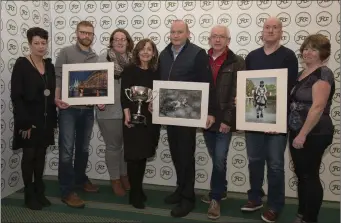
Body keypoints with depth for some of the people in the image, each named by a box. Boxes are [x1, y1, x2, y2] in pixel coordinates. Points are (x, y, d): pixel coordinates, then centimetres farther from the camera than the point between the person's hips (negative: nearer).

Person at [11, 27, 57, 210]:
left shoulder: (49, 65, 8)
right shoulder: (21, 64, -9)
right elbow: (16, 96, -13)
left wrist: (53, 120, 7)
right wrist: (25, 123, -18)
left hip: (46, 119, 5)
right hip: (28, 119, -5)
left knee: (41, 155, 11)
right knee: (29, 155, 3)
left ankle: (39, 192, 24)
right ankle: (29, 195, 17)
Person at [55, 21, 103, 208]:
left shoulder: (96, 58, 11)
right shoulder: (66, 52, -1)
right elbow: (58, 77, -6)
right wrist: (57, 98, -20)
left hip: (88, 109, 4)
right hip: (68, 108, -4)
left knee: (83, 148, 16)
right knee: (67, 149, -5)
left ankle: (80, 179, 34)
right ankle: (67, 191, 3)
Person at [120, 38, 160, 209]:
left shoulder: (155, 72, 9)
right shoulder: (129, 70, -4)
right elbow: (124, 94, -9)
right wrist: (127, 116, -18)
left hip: (151, 119, 5)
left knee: (143, 155, 12)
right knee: (134, 155, 0)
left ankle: (138, 189, 26)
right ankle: (135, 193, 11)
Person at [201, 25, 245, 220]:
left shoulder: (237, 63, -4)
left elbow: (237, 95, -9)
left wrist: (228, 120, -14)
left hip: (224, 120, -4)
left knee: (219, 160, -3)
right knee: (216, 159, 16)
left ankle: (216, 197, 15)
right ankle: (220, 191, 34)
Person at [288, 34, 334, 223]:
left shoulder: (323, 74, -14)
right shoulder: (302, 73, 12)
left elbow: (317, 107, -22)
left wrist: (303, 135, -22)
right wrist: (297, 133, 9)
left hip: (314, 134, -8)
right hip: (297, 131, 8)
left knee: (310, 175, 2)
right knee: (301, 174, 16)